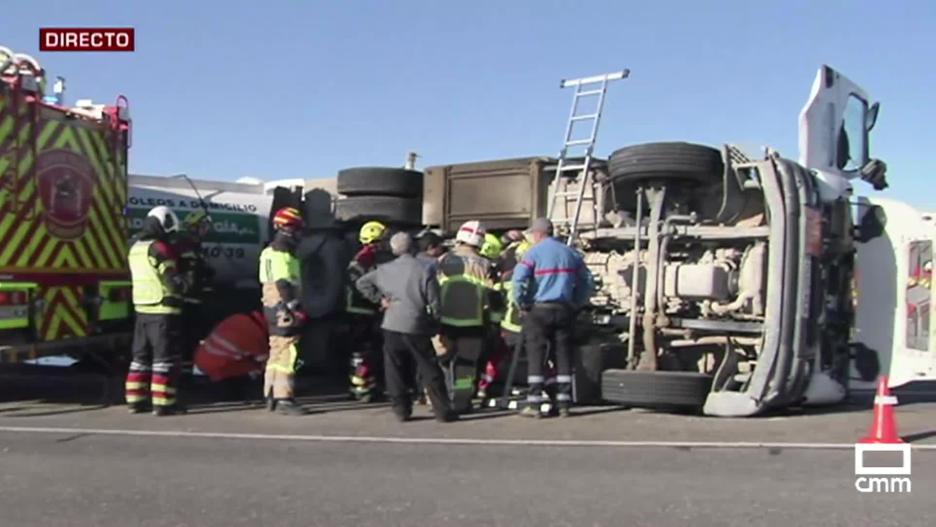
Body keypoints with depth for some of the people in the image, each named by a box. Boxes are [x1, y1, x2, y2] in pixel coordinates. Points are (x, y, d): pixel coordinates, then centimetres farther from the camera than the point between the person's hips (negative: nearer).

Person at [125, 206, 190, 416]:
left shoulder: (135, 248, 13)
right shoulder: (160, 248, -14)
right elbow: (173, 280, -18)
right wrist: (184, 286, 4)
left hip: (142, 308, 8)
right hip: (163, 310, -8)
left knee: (141, 355, 15)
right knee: (165, 357, -3)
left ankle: (136, 400, 18)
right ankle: (163, 402, -3)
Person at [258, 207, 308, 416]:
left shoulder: (271, 252, 19)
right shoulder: (281, 254, -15)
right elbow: (283, 284, -23)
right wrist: (295, 309, -26)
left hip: (273, 307, 11)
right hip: (283, 309, -11)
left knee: (277, 352, 16)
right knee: (286, 353, -12)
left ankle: (272, 396, 23)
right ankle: (284, 399, -14)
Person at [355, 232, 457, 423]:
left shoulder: (385, 269, 3)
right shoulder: (424, 270, -10)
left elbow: (361, 283, 11)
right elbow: (434, 302, -8)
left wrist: (379, 298, 9)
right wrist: (435, 325, 8)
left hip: (392, 326, 3)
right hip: (416, 327, -3)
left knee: (395, 370, 13)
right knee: (430, 371, 5)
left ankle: (401, 409, 13)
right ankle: (443, 411, 6)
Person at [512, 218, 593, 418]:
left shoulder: (533, 253, -4)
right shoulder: (570, 253, 12)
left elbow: (518, 280, -17)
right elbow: (586, 281, 14)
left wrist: (522, 304, -6)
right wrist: (577, 304, 17)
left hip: (539, 310, -4)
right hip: (564, 310, 4)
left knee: (536, 357, 0)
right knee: (563, 356, 8)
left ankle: (534, 405, -2)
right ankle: (564, 404, 9)